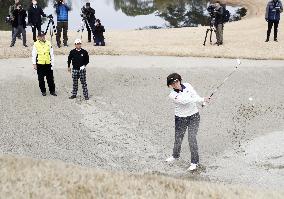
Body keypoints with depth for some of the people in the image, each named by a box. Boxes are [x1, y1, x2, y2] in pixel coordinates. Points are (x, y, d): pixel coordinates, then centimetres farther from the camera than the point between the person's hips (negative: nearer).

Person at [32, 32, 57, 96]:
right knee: (41, 79, 6)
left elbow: (52, 54, 8)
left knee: (50, 78, 5)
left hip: (48, 64, 1)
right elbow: (34, 54, 0)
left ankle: (52, 91, 15)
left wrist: (52, 63, 4)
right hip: (40, 64, -1)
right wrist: (34, 64, -4)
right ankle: (43, 91, 19)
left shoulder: (48, 43, 5)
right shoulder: (36, 44, -1)